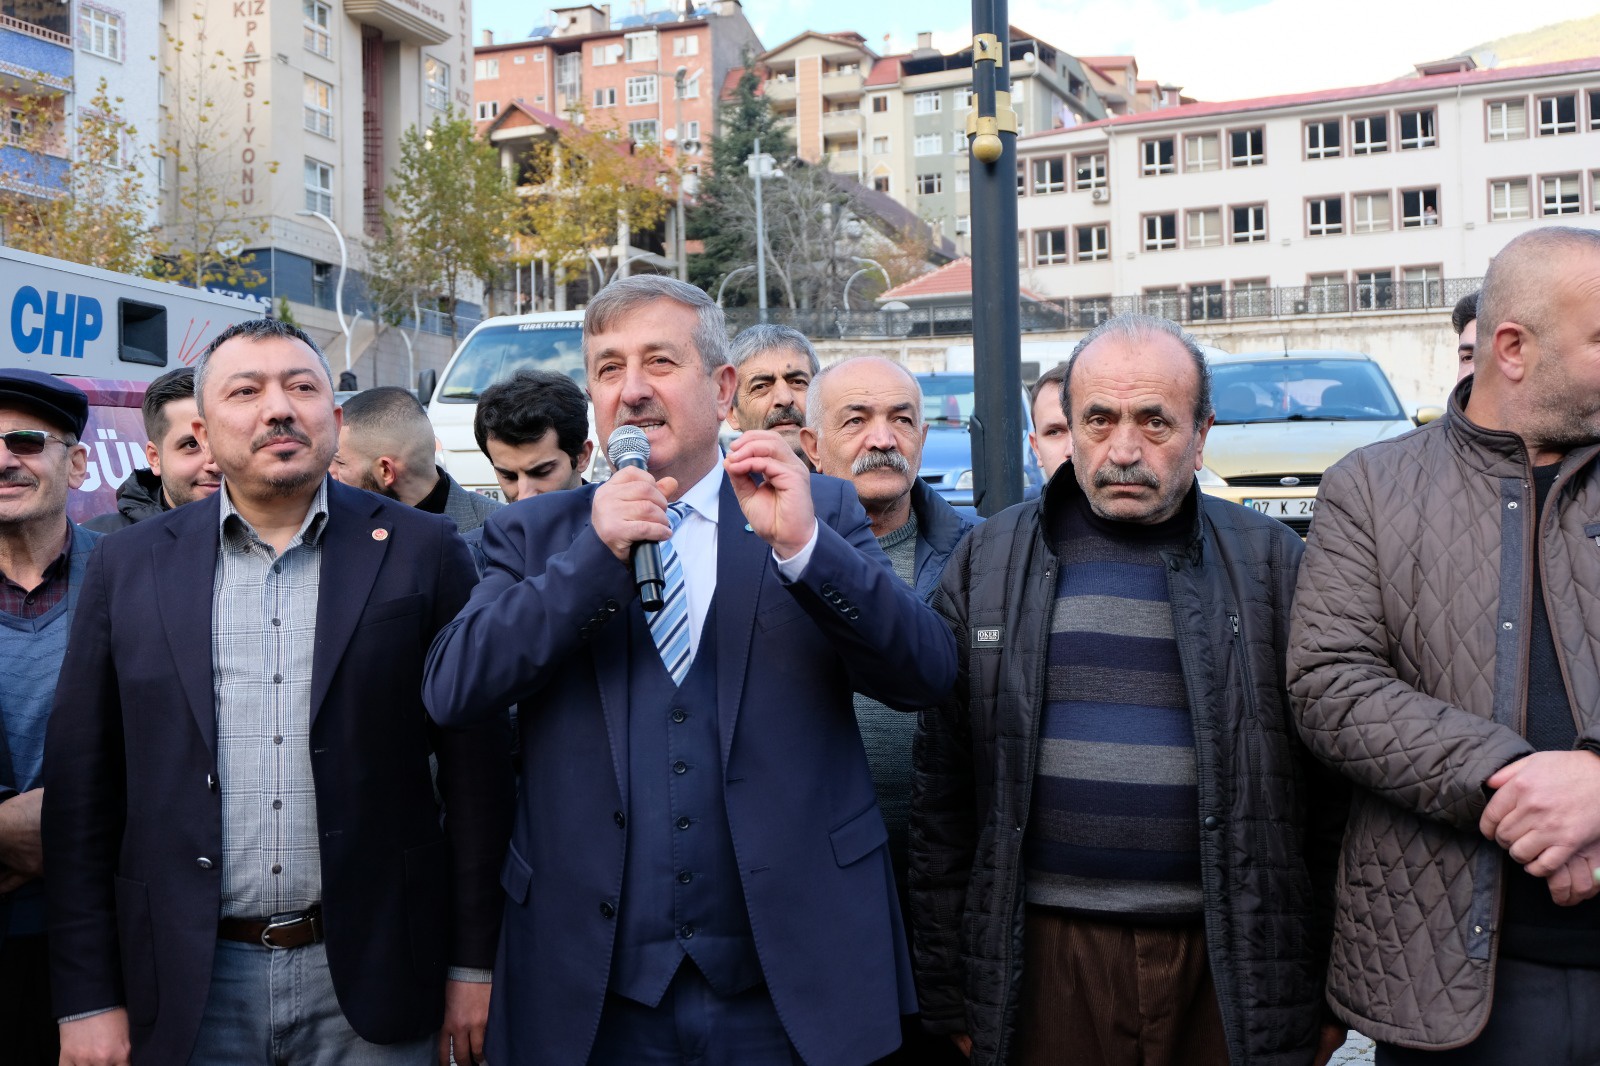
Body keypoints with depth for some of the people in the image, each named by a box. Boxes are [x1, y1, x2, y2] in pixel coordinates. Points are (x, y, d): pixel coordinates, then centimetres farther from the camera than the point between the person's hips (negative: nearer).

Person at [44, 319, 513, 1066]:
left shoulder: (421, 551, -2)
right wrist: (87, 1000, 2)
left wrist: (473, 965, -2)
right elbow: (81, 790, 4)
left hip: (372, 978, -1)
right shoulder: (128, 567, 4)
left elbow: (476, 767, -2)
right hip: (189, 989, 2)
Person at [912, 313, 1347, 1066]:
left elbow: (1328, 793, 4)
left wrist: (1330, 988, 3)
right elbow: (942, 795, 3)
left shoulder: (1272, 563, 3)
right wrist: (947, 993, 3)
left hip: (1231, 957, 0)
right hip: (1047, 955, 0)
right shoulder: (987, 563, 3)